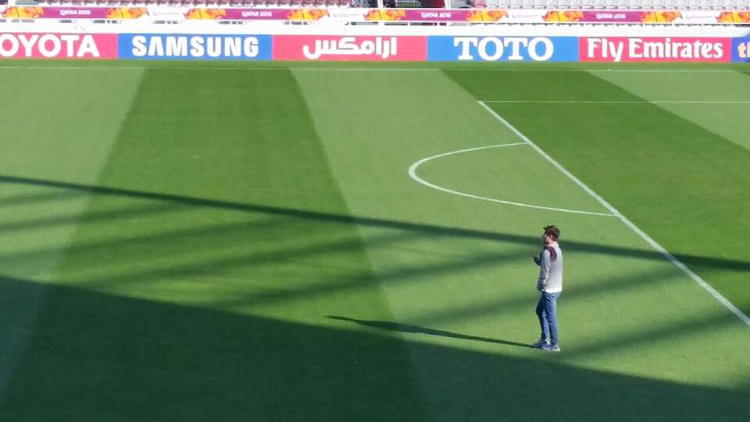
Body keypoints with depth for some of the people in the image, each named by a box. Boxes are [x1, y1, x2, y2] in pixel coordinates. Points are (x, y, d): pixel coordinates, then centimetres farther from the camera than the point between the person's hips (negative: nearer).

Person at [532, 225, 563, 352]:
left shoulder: (547, 251, -20)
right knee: (540, 310, 22)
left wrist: (540, 285, -8)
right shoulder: (557, 250, 10)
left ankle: (554, 345, 4)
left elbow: (545, 271, -19)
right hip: (557, 288, 10)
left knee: (550, 317, -2)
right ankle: (545, 339, 25)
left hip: (549, 289, -10)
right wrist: (539, 261, 6)